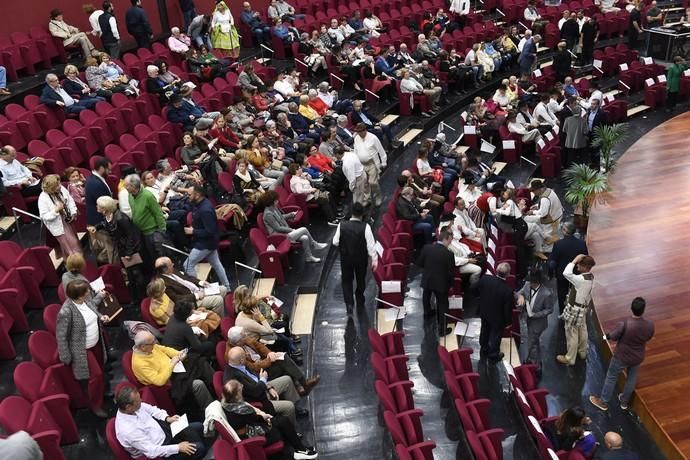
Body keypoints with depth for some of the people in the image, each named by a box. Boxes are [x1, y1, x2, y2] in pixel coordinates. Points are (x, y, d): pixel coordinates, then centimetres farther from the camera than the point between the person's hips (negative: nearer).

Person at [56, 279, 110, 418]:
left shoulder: (86, 300, -10)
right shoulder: (66, 312, -32)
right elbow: (61, 336, -22)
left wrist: (100, 317, -5)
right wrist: (66, 358, -15)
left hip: (96, 343, 8)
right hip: (82, 349, -8)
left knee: (100, 370, 23)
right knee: (95, 374, -6)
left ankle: (100, 392, 50)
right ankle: (95, 405, 17)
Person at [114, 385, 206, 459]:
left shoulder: (135, 406, -15)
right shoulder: (127, 430, -36)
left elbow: (151, 409, 7)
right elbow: (151, 451, -30)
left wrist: (167, 418, -7)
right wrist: (178, 448, -25)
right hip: (158, 449, -8)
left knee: (198, 427, 4)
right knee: (198, 449, -14)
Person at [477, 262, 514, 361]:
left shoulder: (484, 279, -27)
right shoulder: (508, 290, -36)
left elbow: (477, 290, -5)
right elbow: (508, 309, -23)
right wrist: (508, 321, -4)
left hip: (484, 312, 4)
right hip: (498, 317, -4)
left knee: (485, 331, 29)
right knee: (496, 335, 21)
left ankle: (484, 349, 52)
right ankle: (494, 355, 44)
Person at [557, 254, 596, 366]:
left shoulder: (581, 279, -32)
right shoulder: (591, 277, -2)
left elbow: (566, 273, -35)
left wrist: (574, 260, -29)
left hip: (575, 309, -9)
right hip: (583, 308, 9)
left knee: (572, 334, 6)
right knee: (582, 331, 25)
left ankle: (570, 359, 19)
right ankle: (582, 352, 45)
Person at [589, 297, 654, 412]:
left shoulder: (624, 324, -33)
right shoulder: (650, 325, -21)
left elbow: (613, 337, -17)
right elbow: (648, 338, 1)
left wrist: (607, 336, 5)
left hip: (621, 357, -4)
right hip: (637, 358, 4)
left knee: (611, 377, 17)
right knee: (631, 379, 26)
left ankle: (603, 402, 33)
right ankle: (624, 402, 46)